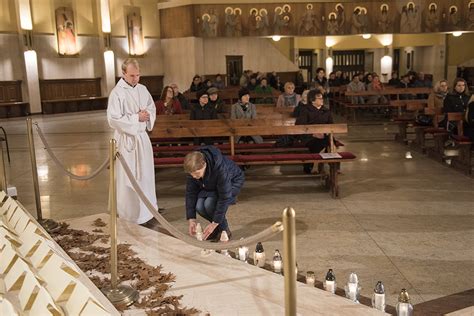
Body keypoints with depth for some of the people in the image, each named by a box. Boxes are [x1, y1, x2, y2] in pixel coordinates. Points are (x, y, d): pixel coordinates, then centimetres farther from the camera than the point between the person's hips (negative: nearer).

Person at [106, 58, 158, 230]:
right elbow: (113, 119, -18)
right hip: (126, 140, -7)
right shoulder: (117, 93, -13)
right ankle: (133, 217, 9)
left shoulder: (142, 89, 7)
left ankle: (147, 212, 27)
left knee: (146, 176, 14)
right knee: (130, 180, -1)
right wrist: (136, 118, -17)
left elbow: (152, 109, 17)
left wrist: (148, 115, -6)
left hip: (143, 137, 7)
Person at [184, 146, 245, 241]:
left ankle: (224, 230, -6)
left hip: (232, 182, -5)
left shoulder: (221, 168, -41)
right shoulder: (193, 169, -25)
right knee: (199, 206, -22)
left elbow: (224, 197, -35)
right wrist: (191, 219, -19)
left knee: (210, 203, -31)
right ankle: (217, 228, 6)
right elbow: (190, 193, -15)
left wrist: (214, 223, -32)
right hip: (210, 186, 5)